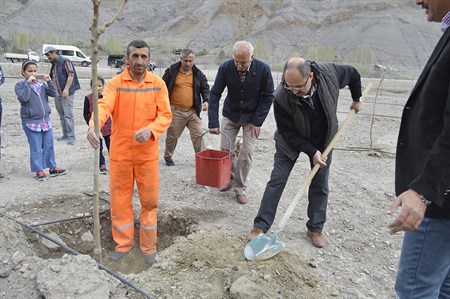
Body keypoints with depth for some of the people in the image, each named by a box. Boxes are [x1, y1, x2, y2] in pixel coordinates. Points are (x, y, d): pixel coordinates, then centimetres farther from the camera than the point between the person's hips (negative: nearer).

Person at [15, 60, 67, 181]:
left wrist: (49, 81, -11)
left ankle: (52, 168, 23)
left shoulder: (42, 84, 9)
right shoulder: (20, 85, -3)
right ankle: (39, 171, 11)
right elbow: (23, 98, -19)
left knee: (49, 145, 12)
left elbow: (53, 93, -1)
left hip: (45, 120, 5)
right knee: (36, 148, 1)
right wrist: (28, 83, -20)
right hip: (31, 121, -4)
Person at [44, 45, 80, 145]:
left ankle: (71, 137, -5)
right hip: (57, 93, 9)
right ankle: (65, 134, 21)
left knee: (68, 115, -9)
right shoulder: (53, 64, 18)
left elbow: (71, 75, -16)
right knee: (61, 115, 12)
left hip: (66, 93, -9)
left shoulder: (65, 61, -7)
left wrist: (66, 89, -22)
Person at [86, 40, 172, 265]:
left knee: (149, 200, 9)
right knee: (120, 199, 11)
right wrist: (93, 126, -40)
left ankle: (149, 245, 28)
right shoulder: (115, 83, -3)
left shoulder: (158, 84, -1)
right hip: (120, 153, 0)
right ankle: (124, 243, 31)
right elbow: (104, 105, -19)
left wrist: (151, 129, -25)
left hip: (147, 153, 0)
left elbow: (165, 115, -5)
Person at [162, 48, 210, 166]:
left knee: (198, 135, 1)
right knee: (172, 136, 9)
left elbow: (205, 88, 8)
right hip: (175, 111, -2)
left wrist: (206, 100, -12)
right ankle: (168, 156, 30)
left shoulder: (198, 73, 6)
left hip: (193, 111, 2)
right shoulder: (171, 71, -1)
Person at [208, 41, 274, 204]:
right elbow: (215, 94, -15)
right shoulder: (225, 67, -18)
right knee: (225, 149, 3)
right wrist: (213, 122, -22)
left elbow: (268, 96, -11)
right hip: (230, 115, 2)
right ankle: (229, 179, 29)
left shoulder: (263, 69, -20)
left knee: (246, 153, -4)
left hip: (252, 117, -1)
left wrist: (257, 121, -15)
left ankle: (240, 188, 13)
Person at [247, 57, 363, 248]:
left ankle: (315, 228, 22)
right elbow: (287, 133, -24)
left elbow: (353, 74, -4)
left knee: (320, 185, 7)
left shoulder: (330, 73, -28)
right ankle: (261, 225, 8)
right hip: (291, 142, -2)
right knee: (277, 181, -3)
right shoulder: (281, 97, -34)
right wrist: (312, 152, -24)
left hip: (323, 140, 3)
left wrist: (356, 100, 6)